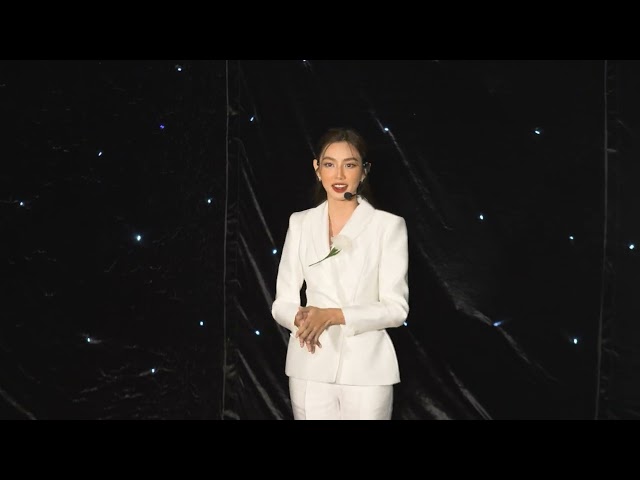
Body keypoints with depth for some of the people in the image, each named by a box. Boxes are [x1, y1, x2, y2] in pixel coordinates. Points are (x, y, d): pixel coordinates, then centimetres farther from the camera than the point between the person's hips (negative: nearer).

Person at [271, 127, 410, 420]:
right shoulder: (300, 223, 6)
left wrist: (335, 315, -20)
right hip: (311, 368, 2)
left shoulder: (388, 225, -3)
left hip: (366, 368, -2)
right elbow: (282, 302, 5)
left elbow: (396, 308, -8)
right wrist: (300, 318, -17)